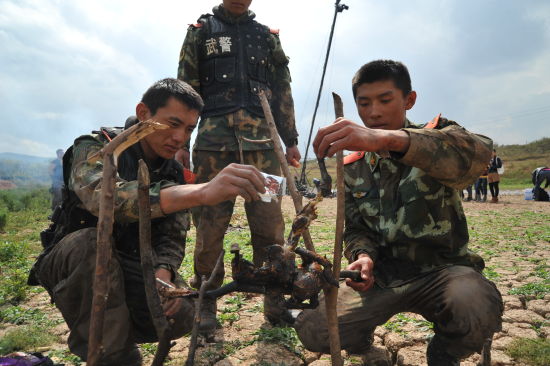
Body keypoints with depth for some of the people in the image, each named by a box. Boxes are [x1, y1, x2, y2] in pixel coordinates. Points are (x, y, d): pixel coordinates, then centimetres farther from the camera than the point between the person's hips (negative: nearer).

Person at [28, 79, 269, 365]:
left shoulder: (174, 174, -1)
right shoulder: (94, 148, -18)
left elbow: (173, 238, -5)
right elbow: (104, 197, -41)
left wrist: (164, 271, -29)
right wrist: (202, 192, -56)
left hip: (127, 266, 4)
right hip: (70, 263, -3)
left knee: (180, 315, -21)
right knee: (91, 241, -36)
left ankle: (112, 330, 9)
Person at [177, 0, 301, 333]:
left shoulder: (268, 37, 21)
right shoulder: (201, 31, 15)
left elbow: (283, 93, 18)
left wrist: (291, 140, 12)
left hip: (262, 139, 2)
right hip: (214, 138, -1)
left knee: (270, 221, -3)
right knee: (210, 223, -2)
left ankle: (275, 300, 10)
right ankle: (205, 303, 11)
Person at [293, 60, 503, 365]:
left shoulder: (438, 135, -6)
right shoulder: (352, 167, 5)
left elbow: (476, 153, -32)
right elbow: (356, 228, 9)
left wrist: (388, 139, -50)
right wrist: (363, 256, -17)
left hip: (442, 268, -2)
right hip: (382, 274, 2)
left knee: (477, 308, -37)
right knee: (311, 329, -20)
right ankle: (361, 335, 17)